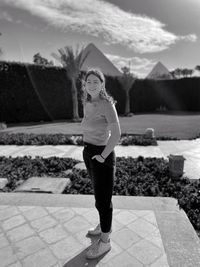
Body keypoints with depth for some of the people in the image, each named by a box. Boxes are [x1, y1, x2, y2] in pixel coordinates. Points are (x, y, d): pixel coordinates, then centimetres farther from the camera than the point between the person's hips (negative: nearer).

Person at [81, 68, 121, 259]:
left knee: (103, 200, 5)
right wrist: (88, 148, 15)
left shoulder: (107, 104, -17)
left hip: (102, 156, -8)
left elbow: (116, 134, -24)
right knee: (100, 193, 23)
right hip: (88, 153, 8)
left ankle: (105, 241, 27)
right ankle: (105, 226, 46)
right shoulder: (87, 103, 6)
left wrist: (102, 156, -19)